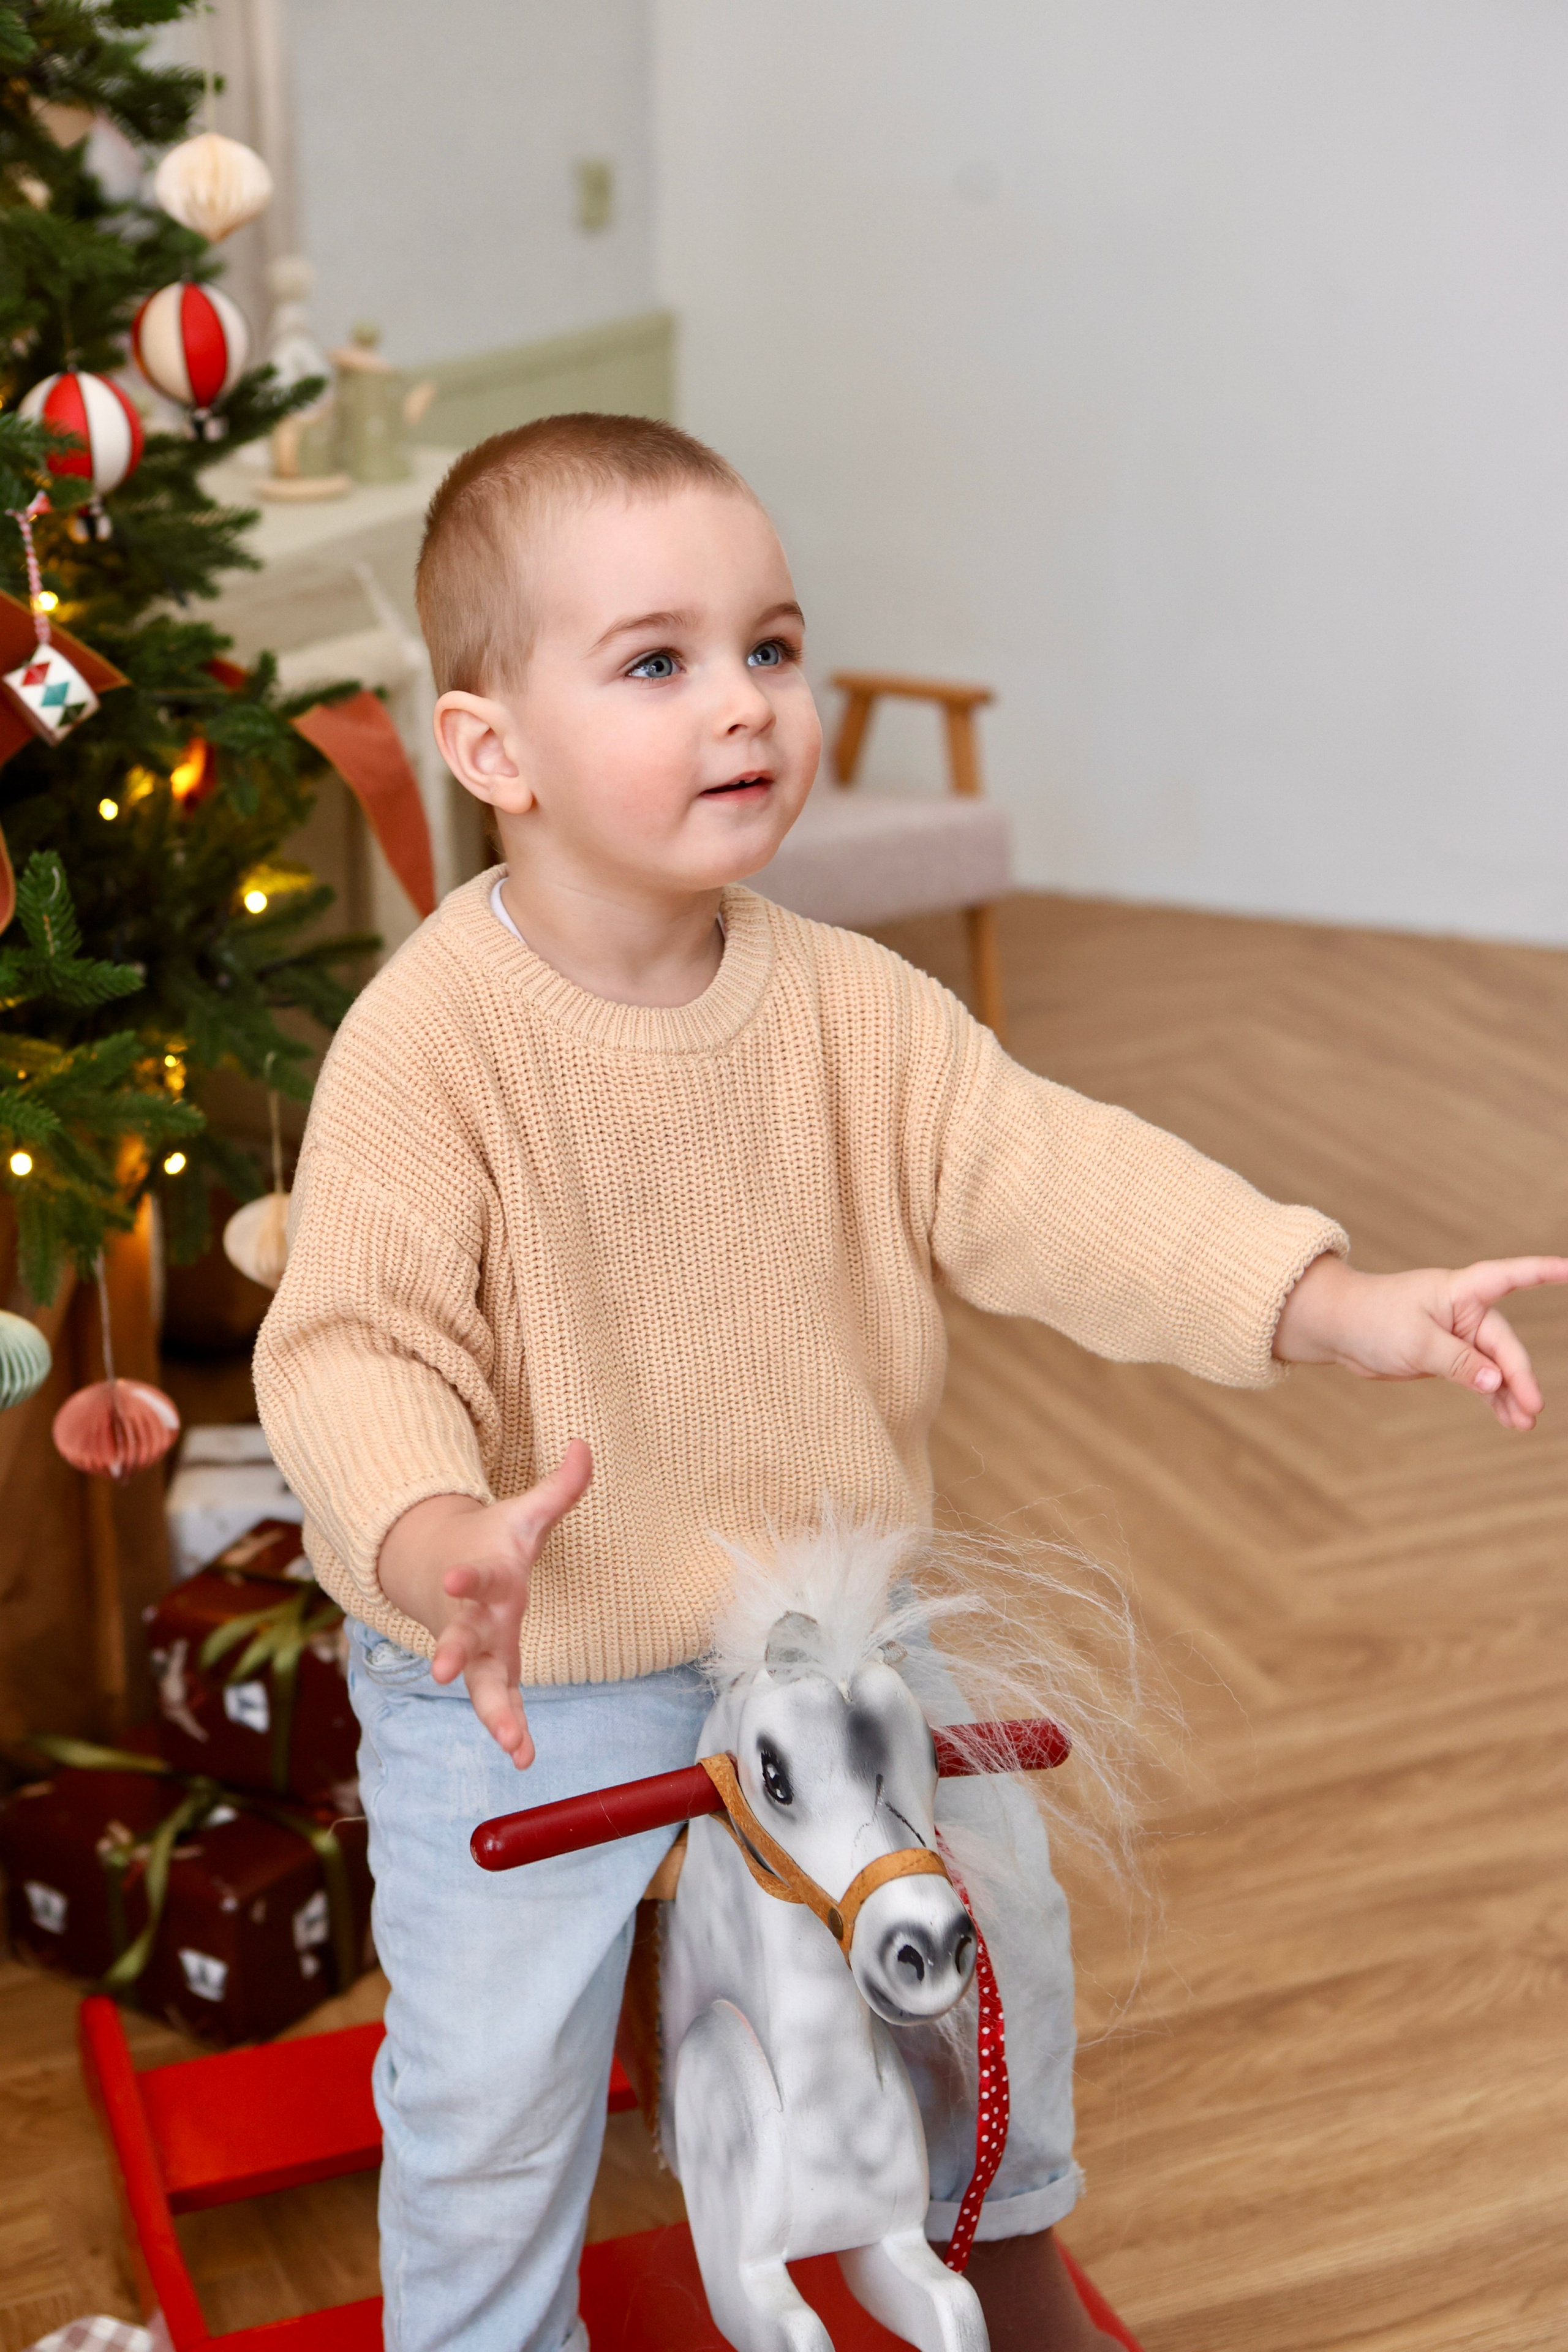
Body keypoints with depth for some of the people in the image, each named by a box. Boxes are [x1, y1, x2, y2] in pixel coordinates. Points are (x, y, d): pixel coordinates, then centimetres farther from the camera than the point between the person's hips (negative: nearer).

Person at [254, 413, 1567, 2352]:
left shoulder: (851, 1006, -9)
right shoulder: (428, 1045, -25)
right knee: (491, 2083, 3)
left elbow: (1050, 1176, -13)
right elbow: (357, 1344, -30)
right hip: (521, 1676, -4)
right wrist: (437, 1539, -51)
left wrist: (1335, 1302, -25)